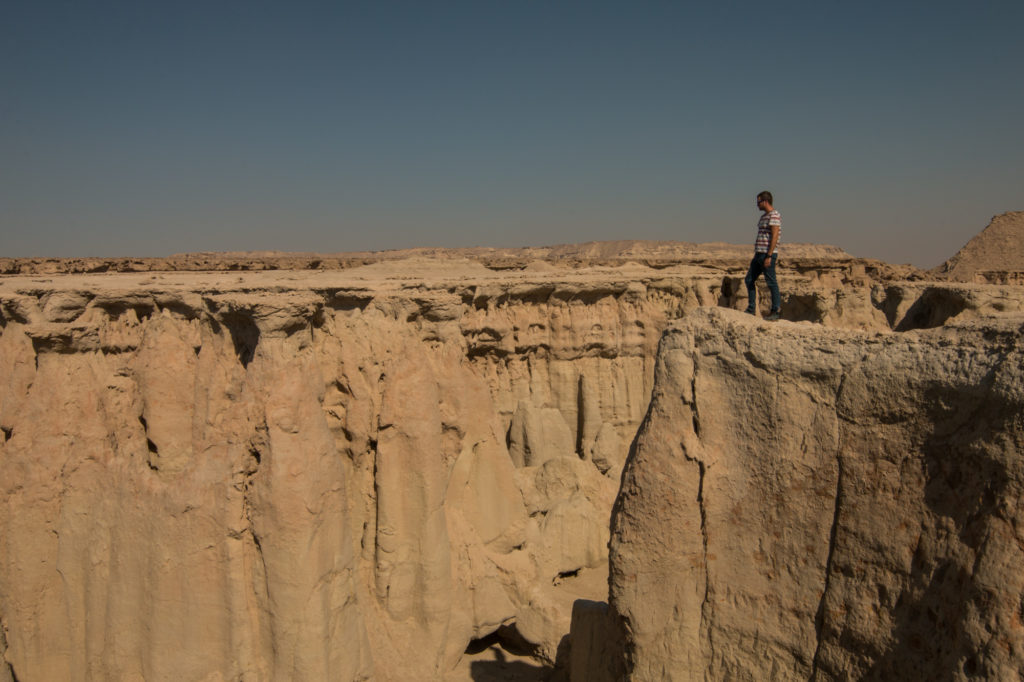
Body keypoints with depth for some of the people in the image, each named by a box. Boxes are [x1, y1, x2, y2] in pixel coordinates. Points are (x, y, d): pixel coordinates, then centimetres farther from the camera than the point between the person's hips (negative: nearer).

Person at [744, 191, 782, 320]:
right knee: (749, 280, 9)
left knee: (771, 282, -5)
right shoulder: (764, 216, 19)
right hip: (759, 254, 10)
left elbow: (774, 237, -18)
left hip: (768, 254, -10)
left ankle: (776, 310, 2)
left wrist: (769, 256, -23)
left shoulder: (774, 215, -11)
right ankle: (751, 309, 14)